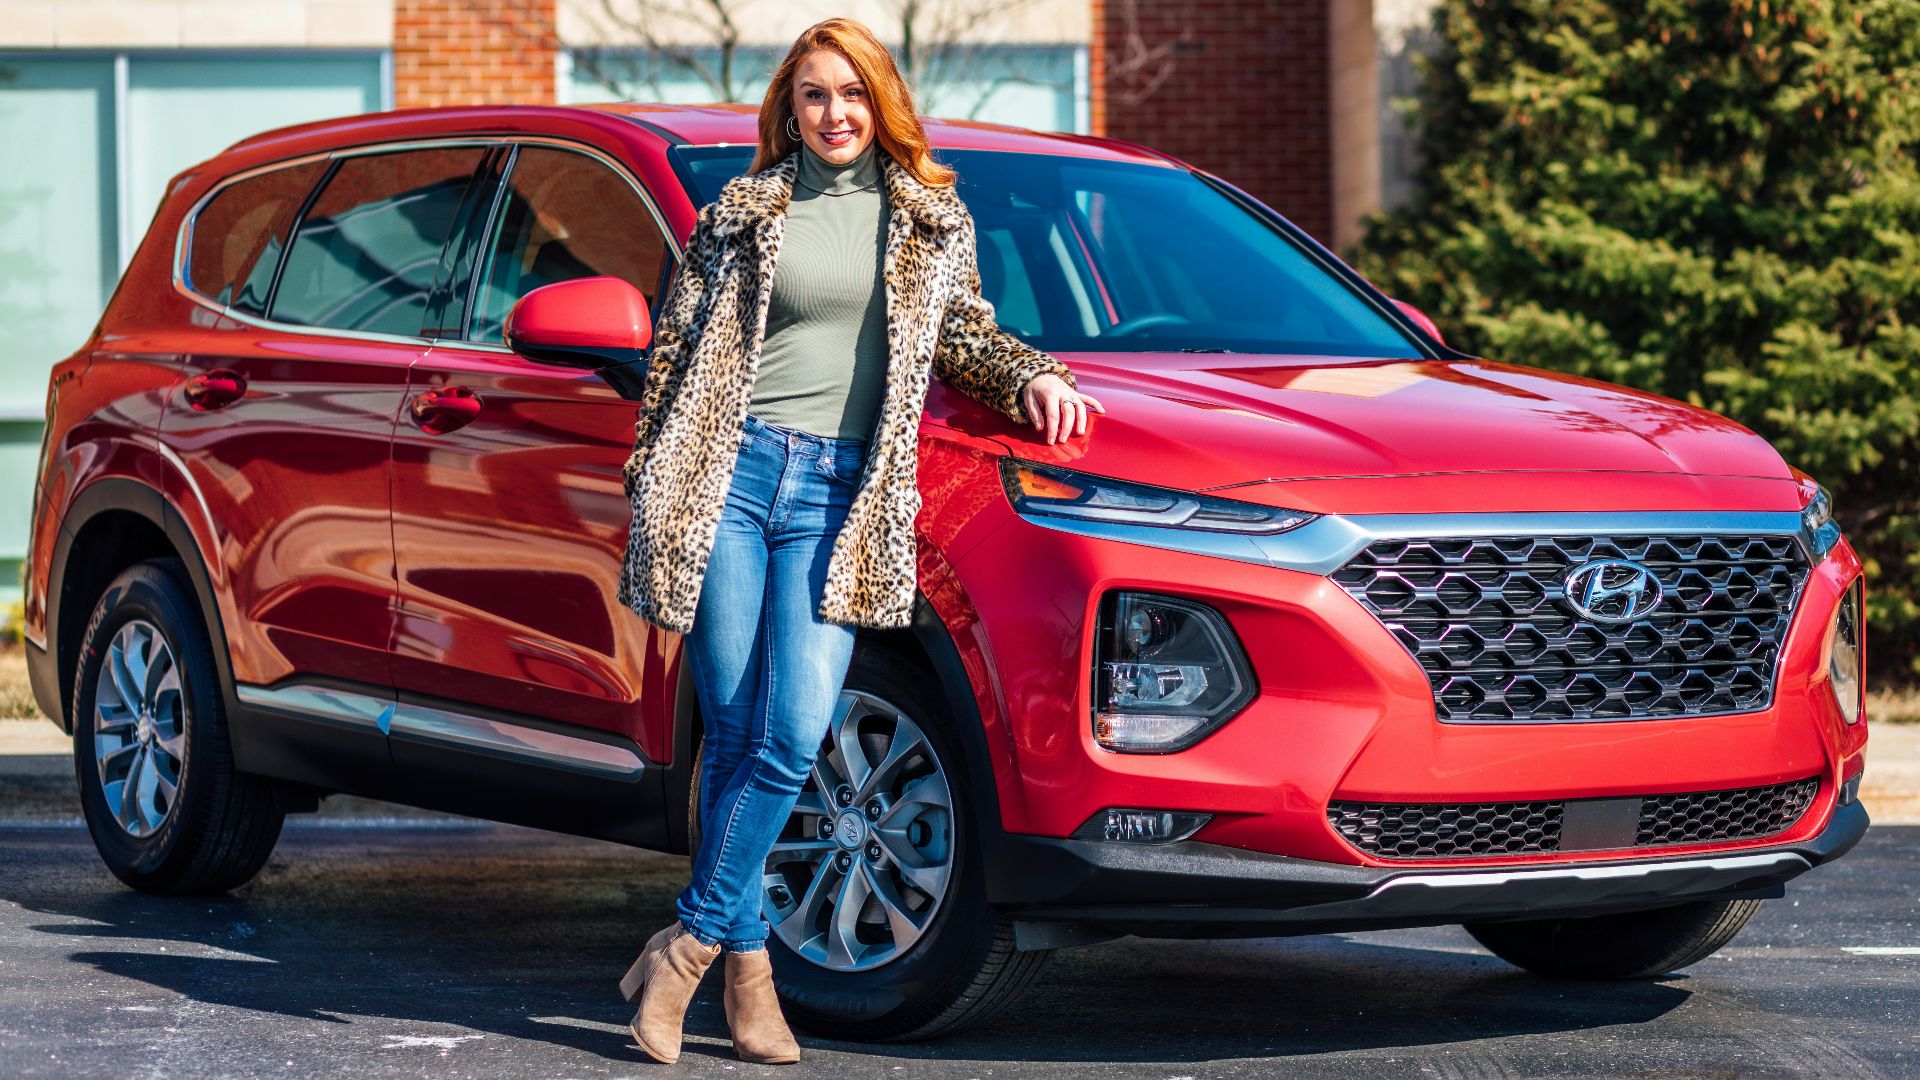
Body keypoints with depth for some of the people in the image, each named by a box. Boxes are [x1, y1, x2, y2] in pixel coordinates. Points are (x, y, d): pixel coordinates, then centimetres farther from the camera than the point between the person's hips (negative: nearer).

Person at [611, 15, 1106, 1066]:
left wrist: (1032, 377, 3)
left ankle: (691, 939, 0)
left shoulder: (931, 219, 15)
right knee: (735, 734, -2)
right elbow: (675, 350, 12)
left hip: (839, 494, 1)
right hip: (730, 467, -1)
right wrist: (648, 491, 7)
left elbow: (963, 333, 24)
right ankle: (748, 962, 7)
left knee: (792, 737, -12)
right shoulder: (740, 212, 10)